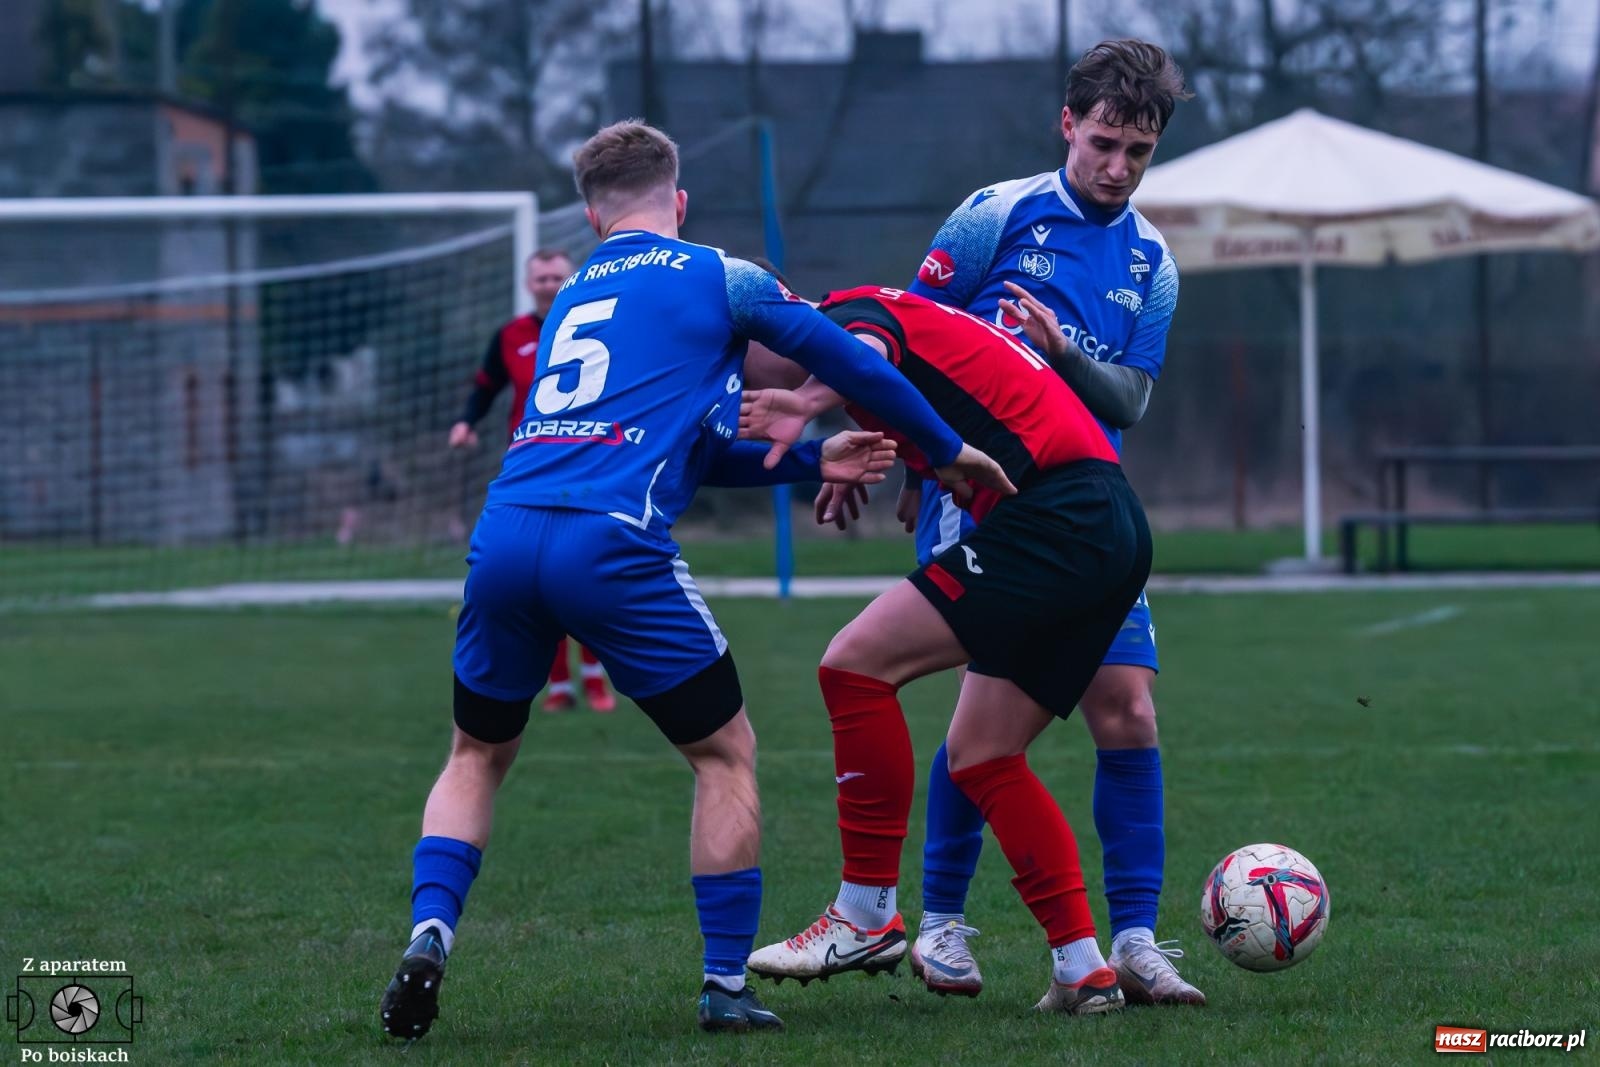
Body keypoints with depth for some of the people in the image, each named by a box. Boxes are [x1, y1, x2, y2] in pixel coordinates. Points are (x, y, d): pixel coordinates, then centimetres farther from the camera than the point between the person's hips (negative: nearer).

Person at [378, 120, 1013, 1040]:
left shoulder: (571, 298, 28)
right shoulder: (718, 280, 10)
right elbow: (851, 364, 16)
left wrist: (810, 462, 33)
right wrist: (947, 452, 29)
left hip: (504, 536, 5)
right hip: (613, 548, -5)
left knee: (479, 754, 23)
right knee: (728, 754, 12)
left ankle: (430, 933, 0)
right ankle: (727, 985, 9)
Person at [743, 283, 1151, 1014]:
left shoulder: (848, 312, -1)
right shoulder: (898, 316, 28)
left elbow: (867, 356, -26)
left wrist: (807, 402, -47)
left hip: (1054, 511, -10)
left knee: (856, 664, -12)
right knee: (979, 756, 13)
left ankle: (867, 917, -8)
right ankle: (1082, 970, 9)